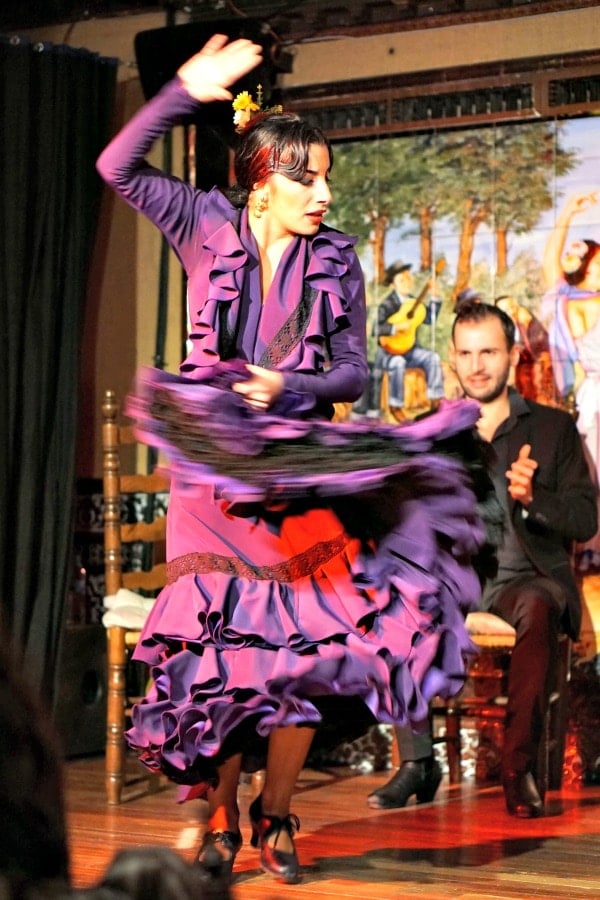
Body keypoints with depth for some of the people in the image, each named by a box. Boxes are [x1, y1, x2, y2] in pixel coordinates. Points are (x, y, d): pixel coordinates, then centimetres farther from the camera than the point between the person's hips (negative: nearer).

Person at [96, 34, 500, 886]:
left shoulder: (337, 260, 5)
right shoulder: (209, 227, 1)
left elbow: (353, 370, 5)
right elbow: (118, 168, -6)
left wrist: (287, 385, -14)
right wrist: (186, 92, -14)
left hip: (303, 471, 1)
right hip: (212, 469, -1)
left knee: (313, 642, -8)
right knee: (214, 641, -6)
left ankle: (275, 816, 10)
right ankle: (219, 820, 10)